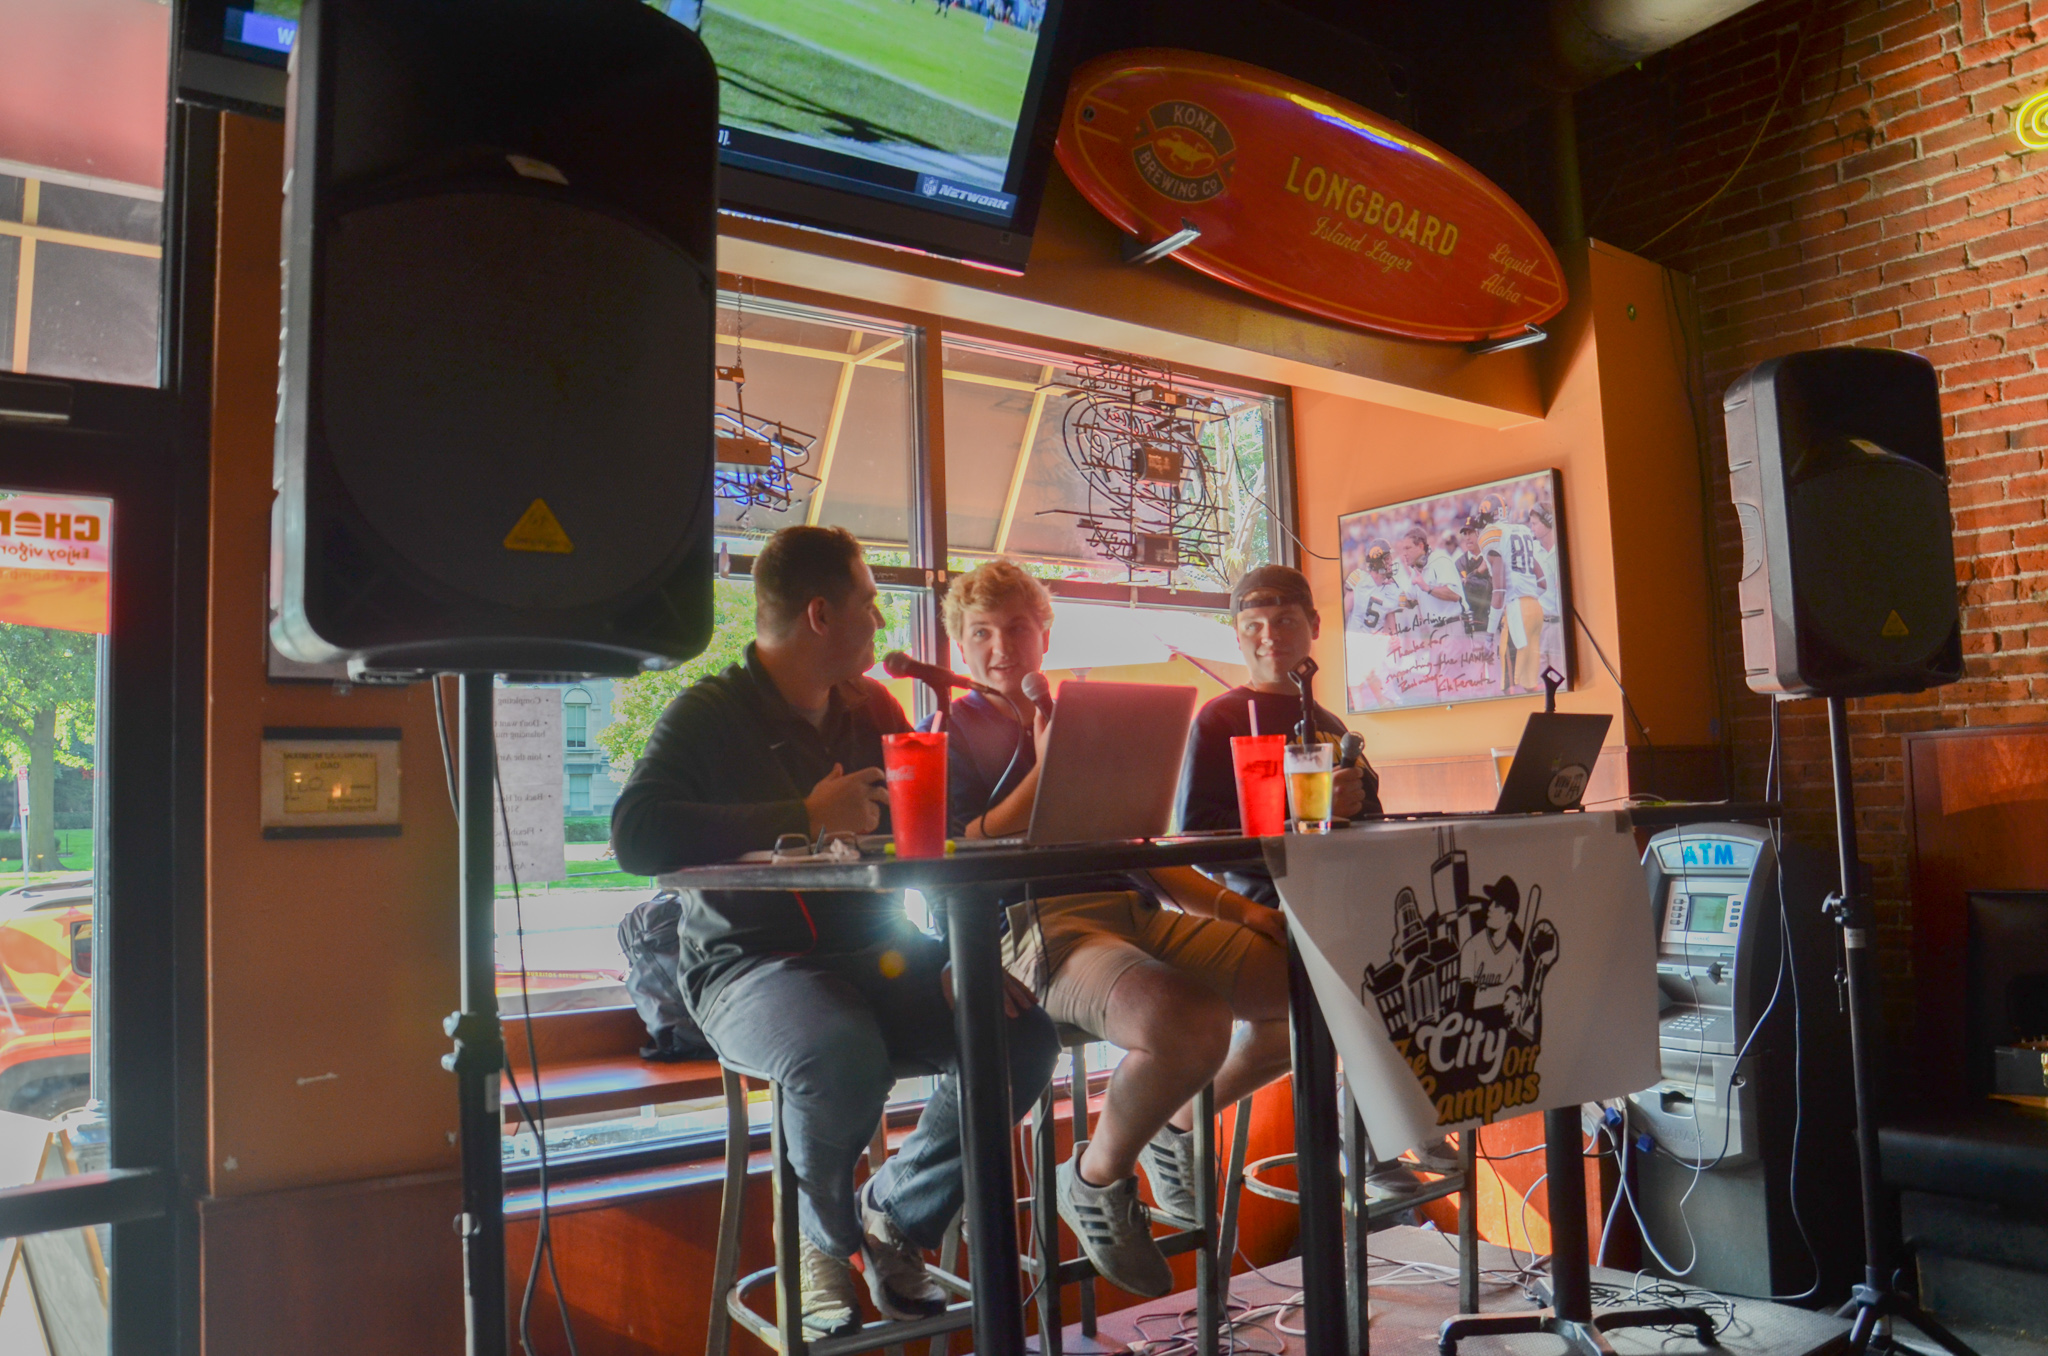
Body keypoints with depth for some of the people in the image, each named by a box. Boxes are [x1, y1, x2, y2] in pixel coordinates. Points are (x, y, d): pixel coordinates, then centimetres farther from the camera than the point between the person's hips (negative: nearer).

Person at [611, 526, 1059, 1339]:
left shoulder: (872, 708, 13)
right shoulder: (710, 714, -5)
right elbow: (637, 836, -21)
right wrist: (806, 817, -22)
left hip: (876, 960, 6)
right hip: (752, 964, -5)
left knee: (1022, 1035, -18)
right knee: (843, 1052, -36)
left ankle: (895, 1214, 8)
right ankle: (823, 1237, -1)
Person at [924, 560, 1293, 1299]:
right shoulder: (951, 735, 10)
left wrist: (1227, 902, 11)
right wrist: (1045, 767, -5)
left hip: (1139, 912, 7)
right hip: (1042, 923, -6)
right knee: (1191, 1020, -36)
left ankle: (1179, 1128, 15)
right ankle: (1096, 1180, -4)